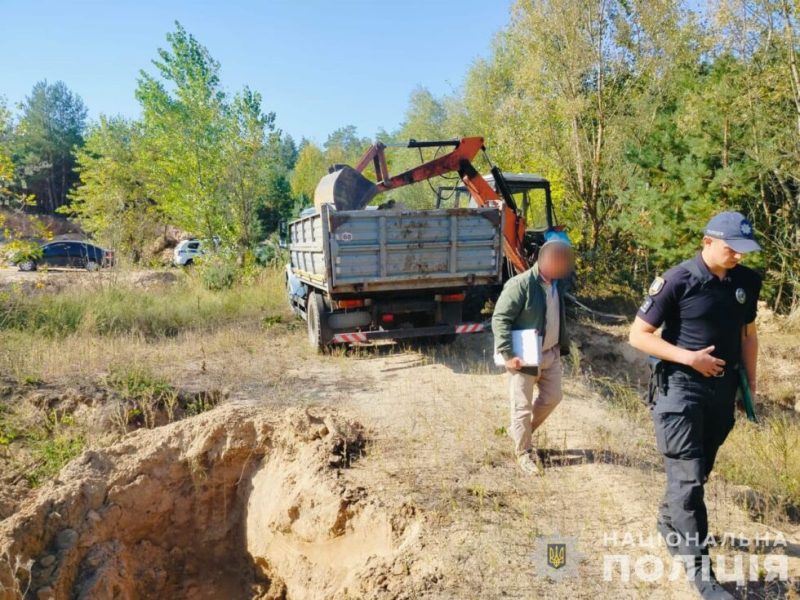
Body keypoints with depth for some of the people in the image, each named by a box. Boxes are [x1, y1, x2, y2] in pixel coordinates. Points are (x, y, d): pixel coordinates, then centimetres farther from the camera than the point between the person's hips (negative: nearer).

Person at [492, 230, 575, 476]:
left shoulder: (557, 283, 3)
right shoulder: (520, 284, -21)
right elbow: (500, 319, -21)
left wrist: (562, 345, 17)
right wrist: (508, 354, -26)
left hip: (551, 354, 8)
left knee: (552, 398, 18)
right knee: (523, 407, 3)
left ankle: (520, 432, 39)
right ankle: (524, 452, 22)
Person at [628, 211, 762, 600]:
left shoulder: (747, 281, 4)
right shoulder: (677, 280, -14)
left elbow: (748, 334, 17)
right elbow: (638, 335, -11)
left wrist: (750, 382, 11)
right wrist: (689, 358, -19)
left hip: (723, 389, 6)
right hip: (681, 387, -6)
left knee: (700, 471, 18)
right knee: (687, 476, -5)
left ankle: (668, 524, 41)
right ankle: (697, 565, 5)